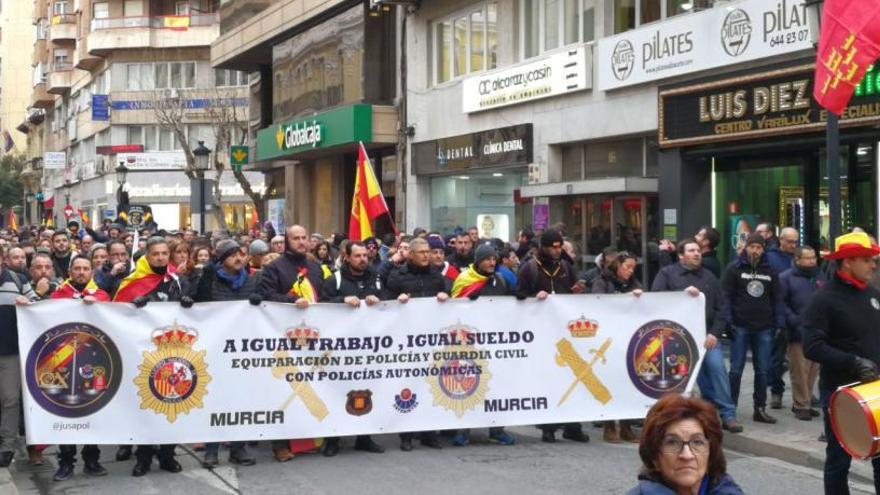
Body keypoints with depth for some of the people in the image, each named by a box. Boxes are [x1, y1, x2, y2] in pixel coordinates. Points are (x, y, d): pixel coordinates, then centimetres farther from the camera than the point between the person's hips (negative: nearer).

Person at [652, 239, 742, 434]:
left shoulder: (708, 276, 14)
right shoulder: (667, 274, 5)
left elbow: (720, 307, 11)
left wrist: (714, 333, -1)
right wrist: (682, 293, -18)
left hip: (707, 335, 2)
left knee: (717, 369, -10)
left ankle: (727, 414, -5)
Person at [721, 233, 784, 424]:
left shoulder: (770, 272, 11)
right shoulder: (734, 269, 0)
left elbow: (777, 299, 11)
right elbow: (726, 296, -3)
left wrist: (780, 324, 3)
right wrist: (727, 322, -12)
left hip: (764, 329, 3)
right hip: (740, 327, -3)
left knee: (763, 370, 6)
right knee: (736, 369, -1)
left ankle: (760, 409, 13)